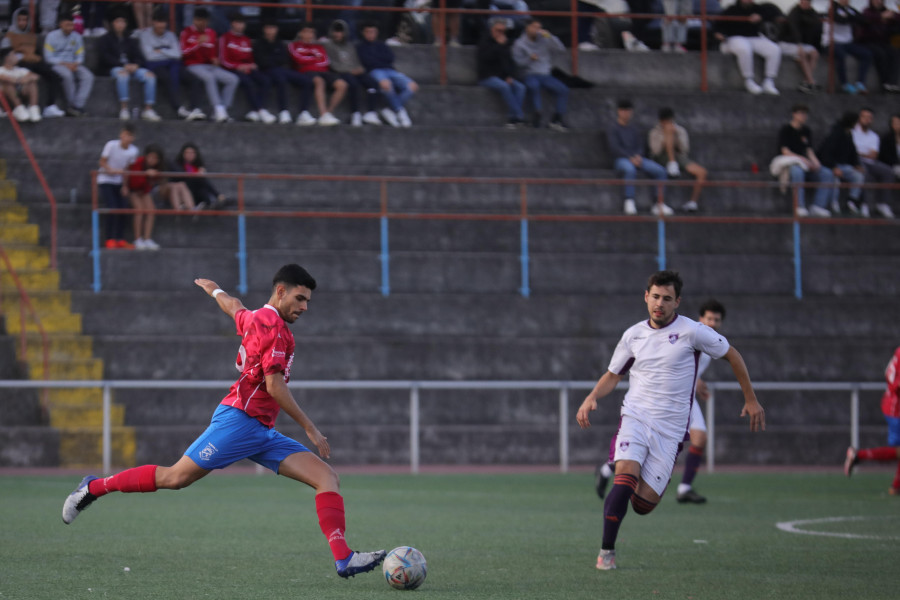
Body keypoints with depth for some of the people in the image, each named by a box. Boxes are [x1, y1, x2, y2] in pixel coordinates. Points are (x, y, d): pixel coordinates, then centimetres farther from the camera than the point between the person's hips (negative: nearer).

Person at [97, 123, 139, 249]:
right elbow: (102, 162, -11)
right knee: (113, 208, -18)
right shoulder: (111, 145, -19)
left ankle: (120, 239, 13)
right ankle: (110, 239, -11)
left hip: (118, 182, 5)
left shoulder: (133, 151, -7)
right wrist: (112, 170, -27)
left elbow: (127, 169, 4)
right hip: (105, 181, -5)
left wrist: (125, 186, 1)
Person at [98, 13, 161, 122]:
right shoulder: (106, 39, 11)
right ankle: (124, 109, -42)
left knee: (150, 75, -22)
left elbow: (139, 57, 15)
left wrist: (135, 65, -10)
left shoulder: (130, 41, 24)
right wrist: (124, 65, -14)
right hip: (114, 68, -4)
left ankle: (148, 110, -25)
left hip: (131, 67, 4)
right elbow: (105, 57, -3)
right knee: (123, 74, -41)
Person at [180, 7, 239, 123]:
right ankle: (218, 108, -43)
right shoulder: (187, 32, 1)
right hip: (194, 65, -6)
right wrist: (198, 43, -19)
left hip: (210, 65, 6)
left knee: (233, 79, -13)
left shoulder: (211, 33, 15)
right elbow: (183, 53, -8)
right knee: (209, 77, -37)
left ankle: (221, 111, -18)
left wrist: (215, 59, 0)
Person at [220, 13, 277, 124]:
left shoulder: (247, 40, 24)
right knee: (248, 82, -36)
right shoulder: (225, 38, 7)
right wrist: (239, 66, -14)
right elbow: (224, 60, -1)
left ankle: (254, 112, -32)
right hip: (233, 69, -5)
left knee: (266, 80, -23)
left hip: (248, 69, 5)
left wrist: (253, 65, 0)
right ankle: (261, 111, -39)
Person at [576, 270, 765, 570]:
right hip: (635, 418, 2)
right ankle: (607, 551, -12)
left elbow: (732, 355, 7)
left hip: (670, 429, -2)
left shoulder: (691, 331, -5)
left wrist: (751, 400, 10)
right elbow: (613, 375, 18)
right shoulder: (634, 335, 6)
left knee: (643, 504, -8)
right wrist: (592, 398, -1)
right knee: (625, 478, -25)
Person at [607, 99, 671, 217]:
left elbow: (640, 145, 18)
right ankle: (629, 201, -38)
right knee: (630, 169, -43)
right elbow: (615, 148, -9)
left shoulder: (633, 129, 21)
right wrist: (630, 158, -20)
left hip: (636, 158, 6)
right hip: (620, 159, -6)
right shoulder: (613, 129, 3)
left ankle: (659, 204, -15)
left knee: (660, 170, -16)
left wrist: (638, 156, -6)